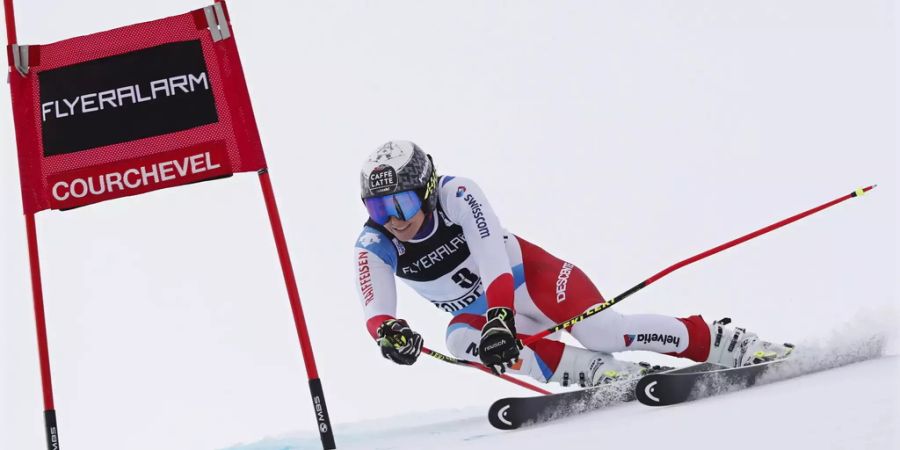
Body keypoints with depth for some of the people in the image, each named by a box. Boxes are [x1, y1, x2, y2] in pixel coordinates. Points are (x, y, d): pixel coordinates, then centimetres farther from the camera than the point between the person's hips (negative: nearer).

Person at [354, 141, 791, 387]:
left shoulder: (456, 194, -26)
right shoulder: (373, 247, -15)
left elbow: (493, 261, -35)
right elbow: (374, 311, -25)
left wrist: (500, 318, -50)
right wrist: (389, 332, -50)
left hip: (531, 276, -4)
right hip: (480, 312, 4)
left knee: (604, 332, -28)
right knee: (460, 341, -31)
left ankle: (729, 343, -10)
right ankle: (598, 371, -29)